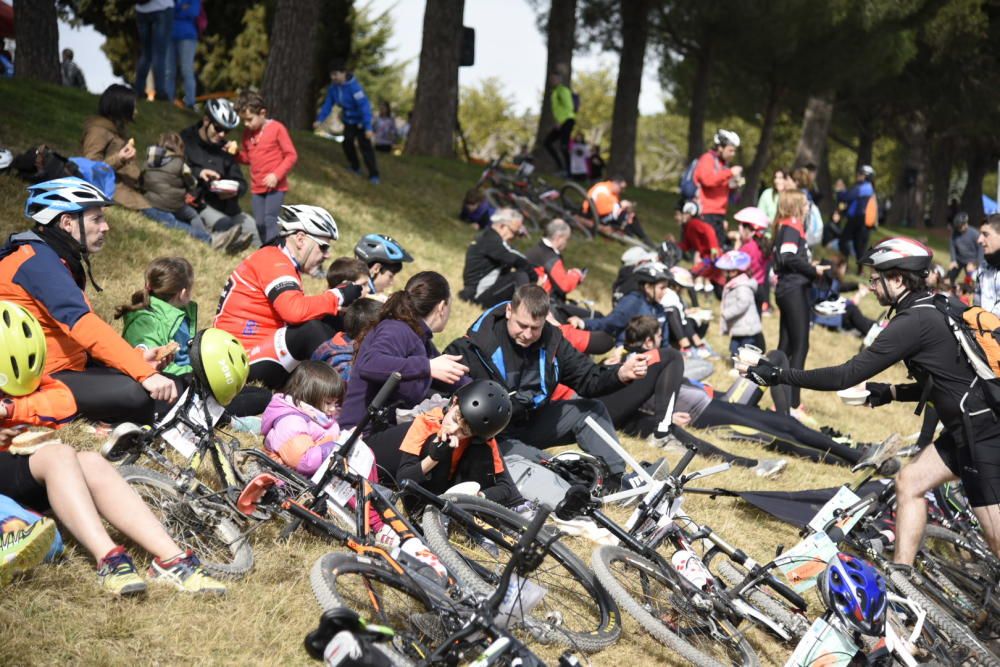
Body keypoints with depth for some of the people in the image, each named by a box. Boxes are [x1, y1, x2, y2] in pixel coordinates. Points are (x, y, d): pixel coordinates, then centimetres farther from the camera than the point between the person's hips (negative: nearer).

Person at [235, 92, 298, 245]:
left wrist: (276, 175, -18)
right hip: (257, 187, 6)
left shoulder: (277, 128, -9)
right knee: (260, 224, 7)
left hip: (275, 186, -6)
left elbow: (291, 155, -10)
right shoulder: (248, 132, 9)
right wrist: (235, 153, -3)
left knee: (270, 221, -15)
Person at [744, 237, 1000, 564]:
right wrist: (891, 393, 16)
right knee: (910, 481, 15)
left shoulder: (914, 321, -18)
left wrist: (779, 375, -14)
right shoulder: (934, 309, 11)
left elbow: (847, 375, -19)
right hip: (969, 426, 10)